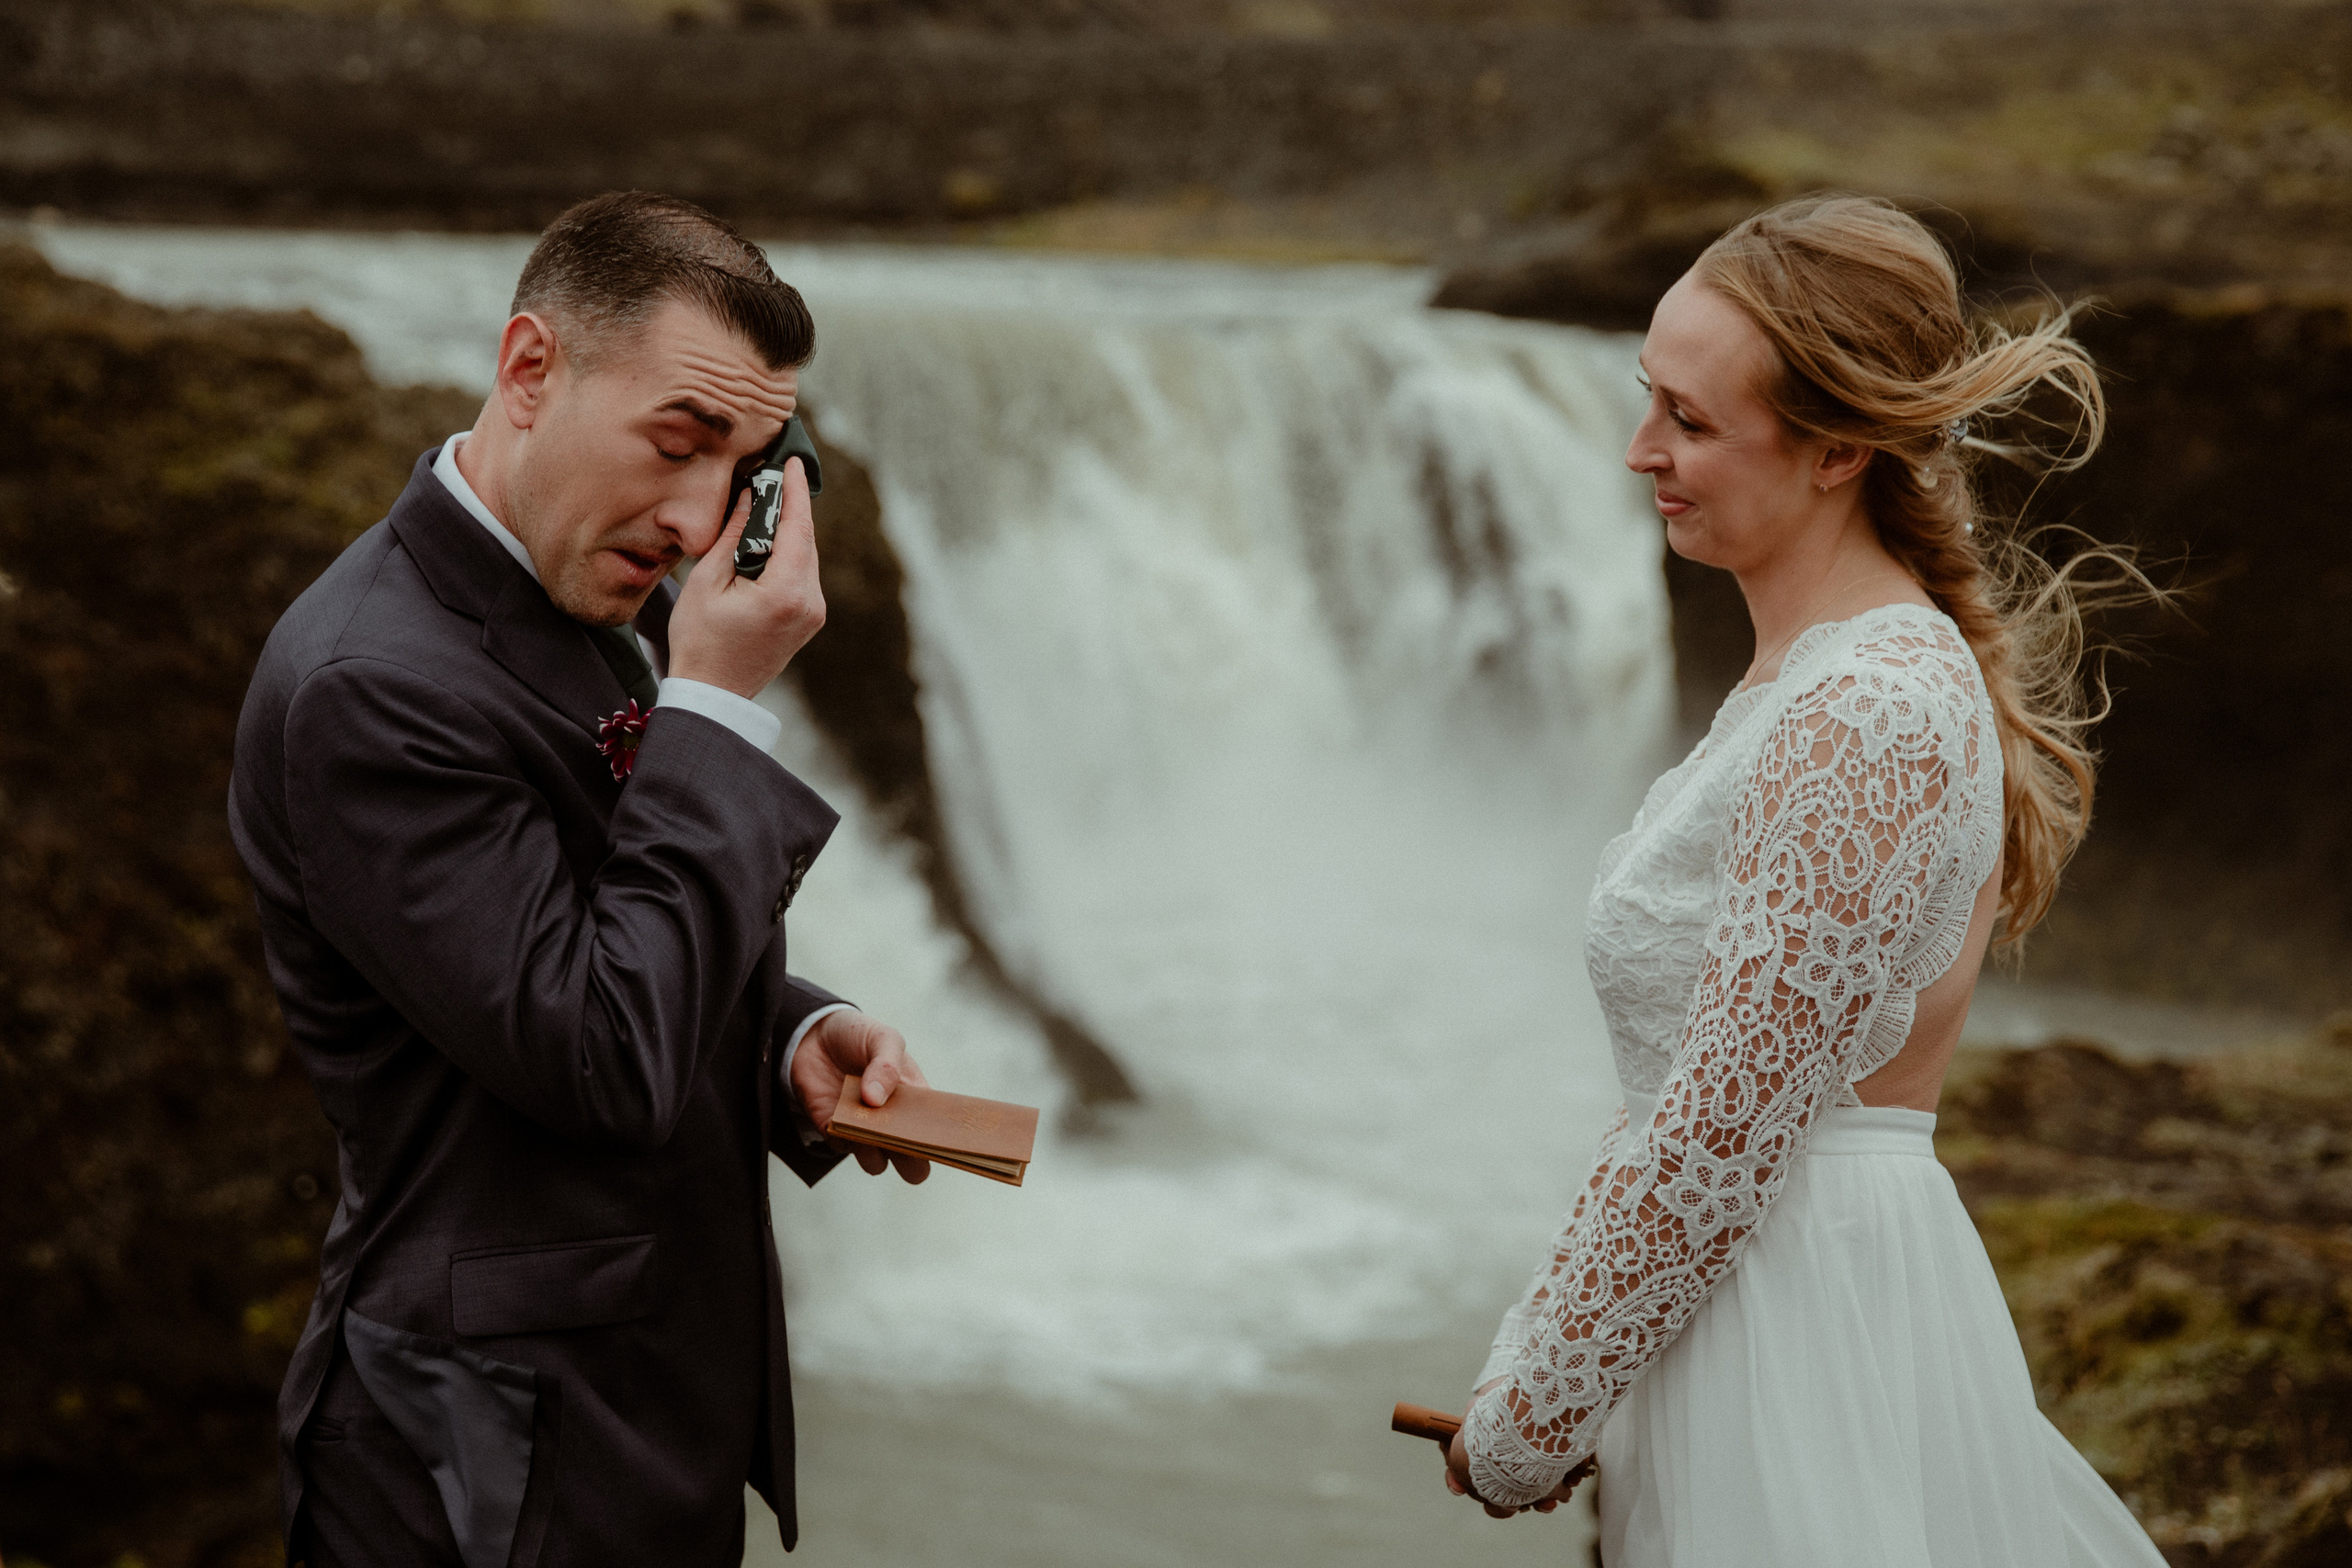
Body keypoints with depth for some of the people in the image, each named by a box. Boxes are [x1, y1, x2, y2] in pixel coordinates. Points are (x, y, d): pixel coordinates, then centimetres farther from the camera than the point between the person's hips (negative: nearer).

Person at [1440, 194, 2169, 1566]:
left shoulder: (1859, 720, -21)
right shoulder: (1864, 666, 10)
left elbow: (1716, 1138, -21)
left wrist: (1523, 1432, -12)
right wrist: (1547, 1368, 17)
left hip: (1800, 1338, -9)